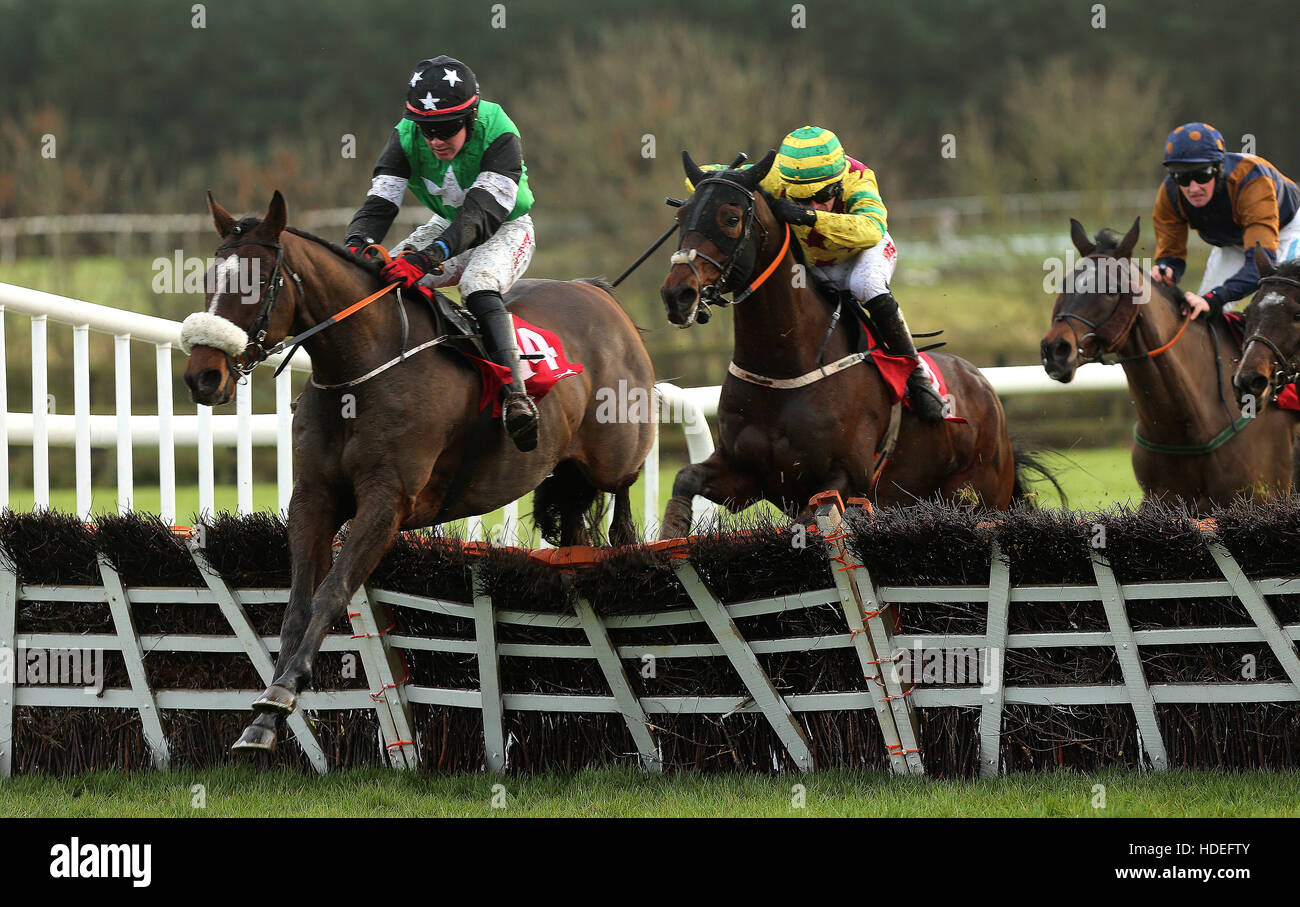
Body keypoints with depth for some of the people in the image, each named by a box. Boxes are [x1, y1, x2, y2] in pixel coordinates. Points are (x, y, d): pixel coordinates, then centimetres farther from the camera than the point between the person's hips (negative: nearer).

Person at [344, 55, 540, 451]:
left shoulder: (499, 136, -31)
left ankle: (515, 393, -47)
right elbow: (380, 201, -24)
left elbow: (481, 214, -41)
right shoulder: (406, 137, -18)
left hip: (506, 228, -6)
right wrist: (357, 246, -47)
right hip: (447, 226, 6)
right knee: (383, 275, -14)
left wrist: (425, 258, -56)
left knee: (477, 283, -36)